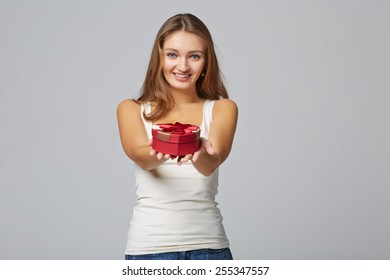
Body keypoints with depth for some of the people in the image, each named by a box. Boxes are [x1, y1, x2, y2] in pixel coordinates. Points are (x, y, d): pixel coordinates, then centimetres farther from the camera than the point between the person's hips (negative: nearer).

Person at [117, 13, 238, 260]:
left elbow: (213, 162, -14)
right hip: (149, 245, 0)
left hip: (208, 245, 0)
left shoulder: (222, 109, 4)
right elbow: (139, 155, -14)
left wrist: (200, 155, -37)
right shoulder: (132, 109, 5)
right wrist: (157, 155, -36)